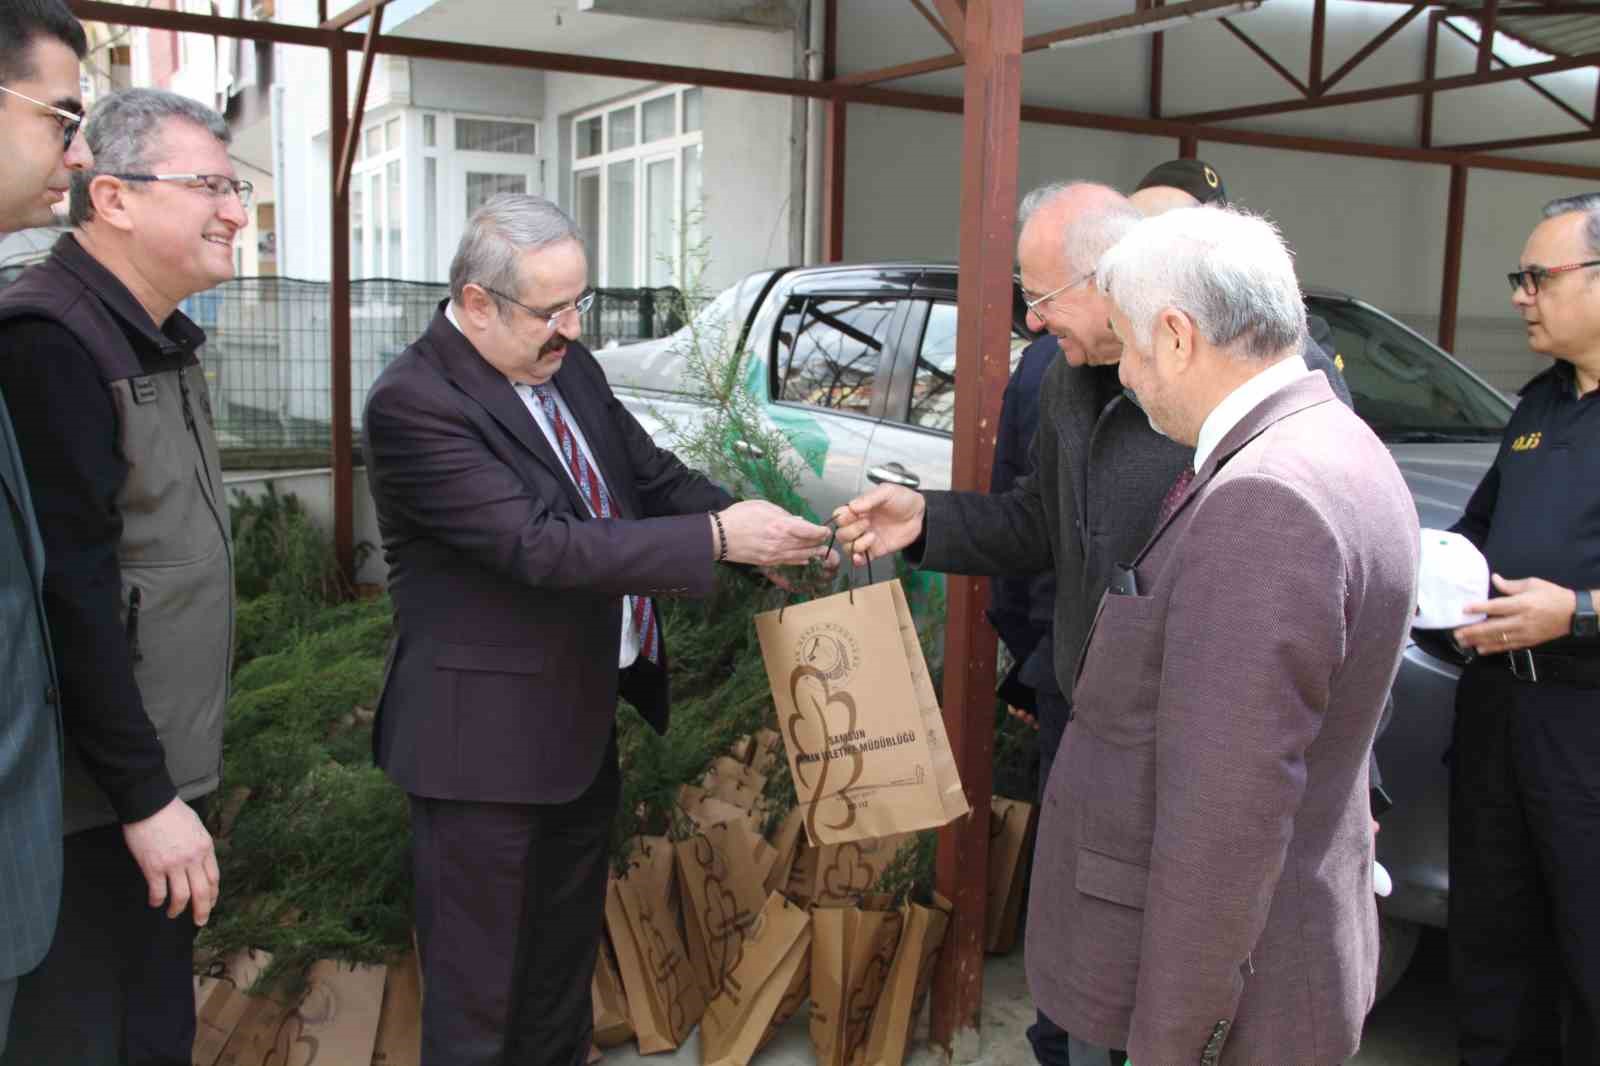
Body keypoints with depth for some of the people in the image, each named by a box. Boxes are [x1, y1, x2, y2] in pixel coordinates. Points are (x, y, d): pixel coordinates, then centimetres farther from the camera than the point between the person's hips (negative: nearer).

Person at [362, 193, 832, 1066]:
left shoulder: (566, 364, 3)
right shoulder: (413, 402, -22)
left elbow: (651, 474, 10)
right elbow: (539, 546, -29)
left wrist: (760, 533, -6)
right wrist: (716, 538, -28)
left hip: (583, 715, 8)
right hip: (486, 735, -8)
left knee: (565, 954, 24)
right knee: (479, 991, 8)